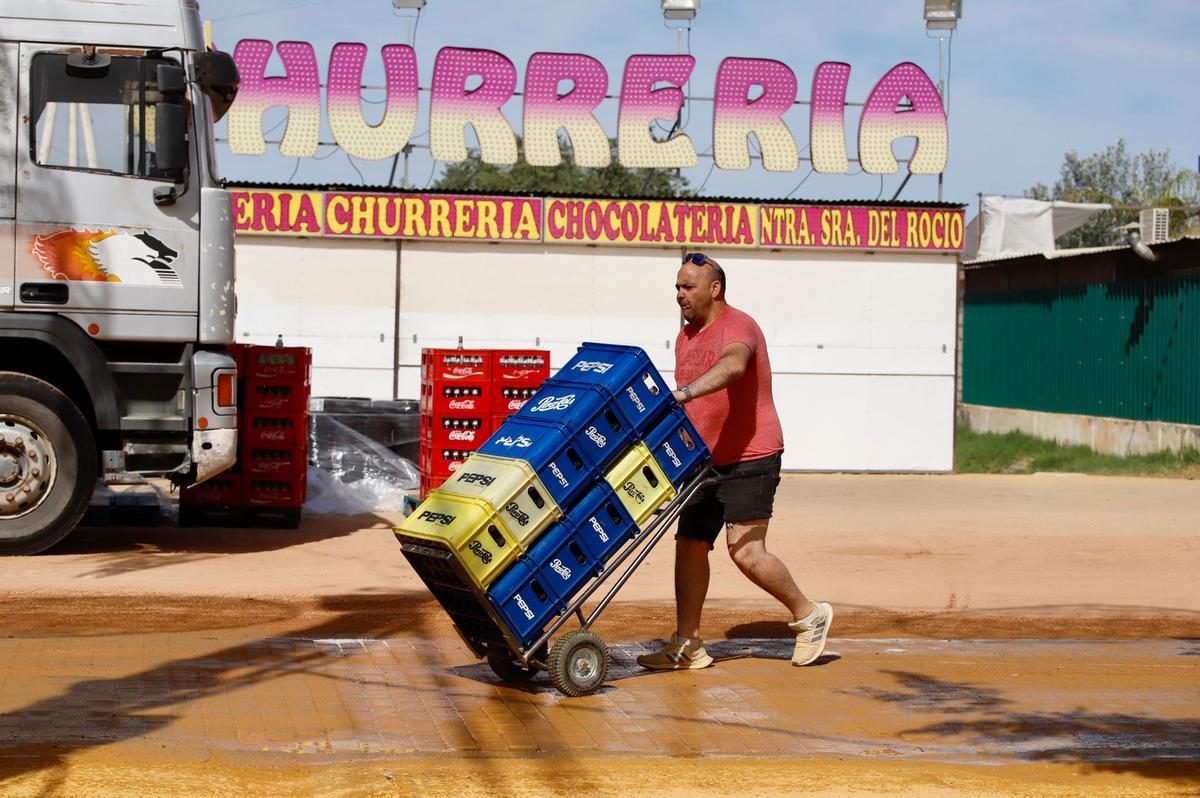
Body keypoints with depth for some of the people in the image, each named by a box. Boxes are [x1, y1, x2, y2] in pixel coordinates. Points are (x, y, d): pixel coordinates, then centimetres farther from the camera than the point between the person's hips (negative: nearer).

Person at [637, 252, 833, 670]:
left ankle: (809, 615, 8)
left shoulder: (737, 326, -16)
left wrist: (685, 392, -53)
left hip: (749, 459, -9)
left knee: (746, 553, -12)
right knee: (689, 546, 4)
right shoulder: (686, 335, 13)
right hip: (706, 462, 9)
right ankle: (687, 646, 10)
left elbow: (732, 365, -39)